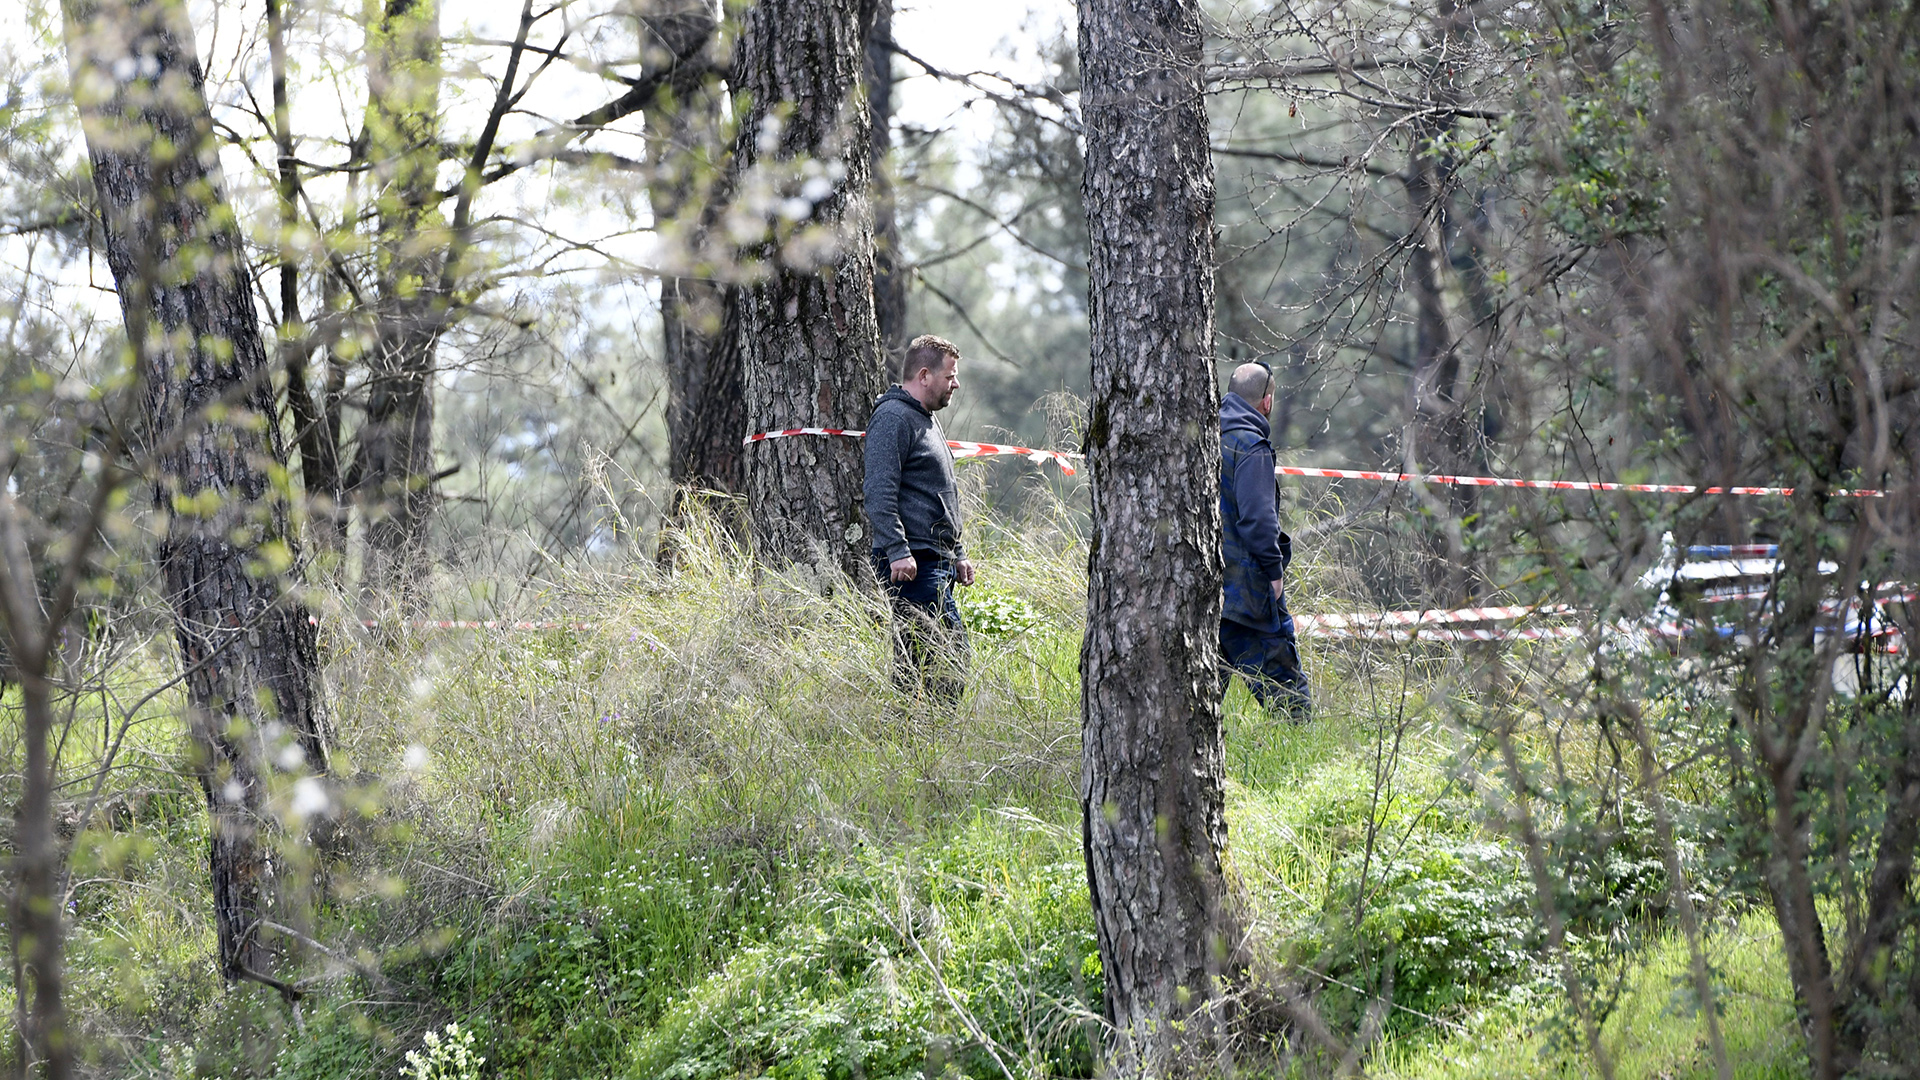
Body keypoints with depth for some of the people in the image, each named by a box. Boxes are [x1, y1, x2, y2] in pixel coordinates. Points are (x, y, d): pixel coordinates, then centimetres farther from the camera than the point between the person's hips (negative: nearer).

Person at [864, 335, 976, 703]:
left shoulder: (926, 420, 24)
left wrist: (958, 554, 27)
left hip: (936, 565, 10)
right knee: (950, 656, -14)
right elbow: (879, 493, -19)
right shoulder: (894, 418, -9)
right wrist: (897, 551, -25)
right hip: (910, 564, -10)